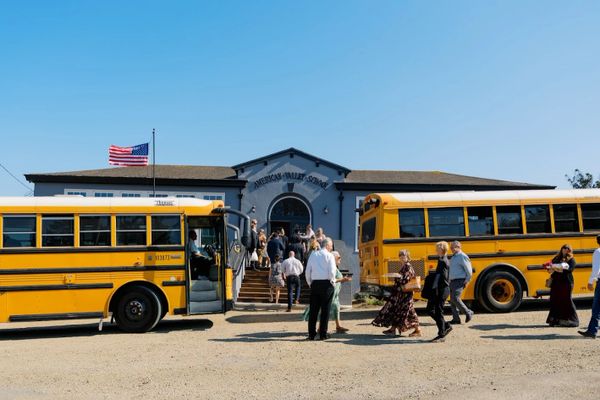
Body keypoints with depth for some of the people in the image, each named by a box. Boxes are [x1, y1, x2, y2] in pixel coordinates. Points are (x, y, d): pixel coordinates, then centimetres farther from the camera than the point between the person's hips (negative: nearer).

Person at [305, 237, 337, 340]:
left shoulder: (313, 254, 9)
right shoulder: (329, 255, -4)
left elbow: (308, 271, 8)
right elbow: (332, 271, -13)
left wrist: (310, 283, 17)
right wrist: (333, 282, 3)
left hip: (315, 283, 4)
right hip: (326, 284, -4)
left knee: (313, 309, 7)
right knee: (325, 309, 3)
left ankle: (311, 334, 9)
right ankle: (323, 334, 5)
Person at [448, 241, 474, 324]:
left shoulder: (462, 257, -10)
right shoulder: (453, 257, 17)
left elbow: (469, 270, -12)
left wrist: (467, 281, -10)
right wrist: (449, 281, 14)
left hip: (459, 282, -9)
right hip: (453, 281, 9)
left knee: (455, 298, -16)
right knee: (452, 300, 6)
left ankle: (468, 313, 1)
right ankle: (456, 319, 10)